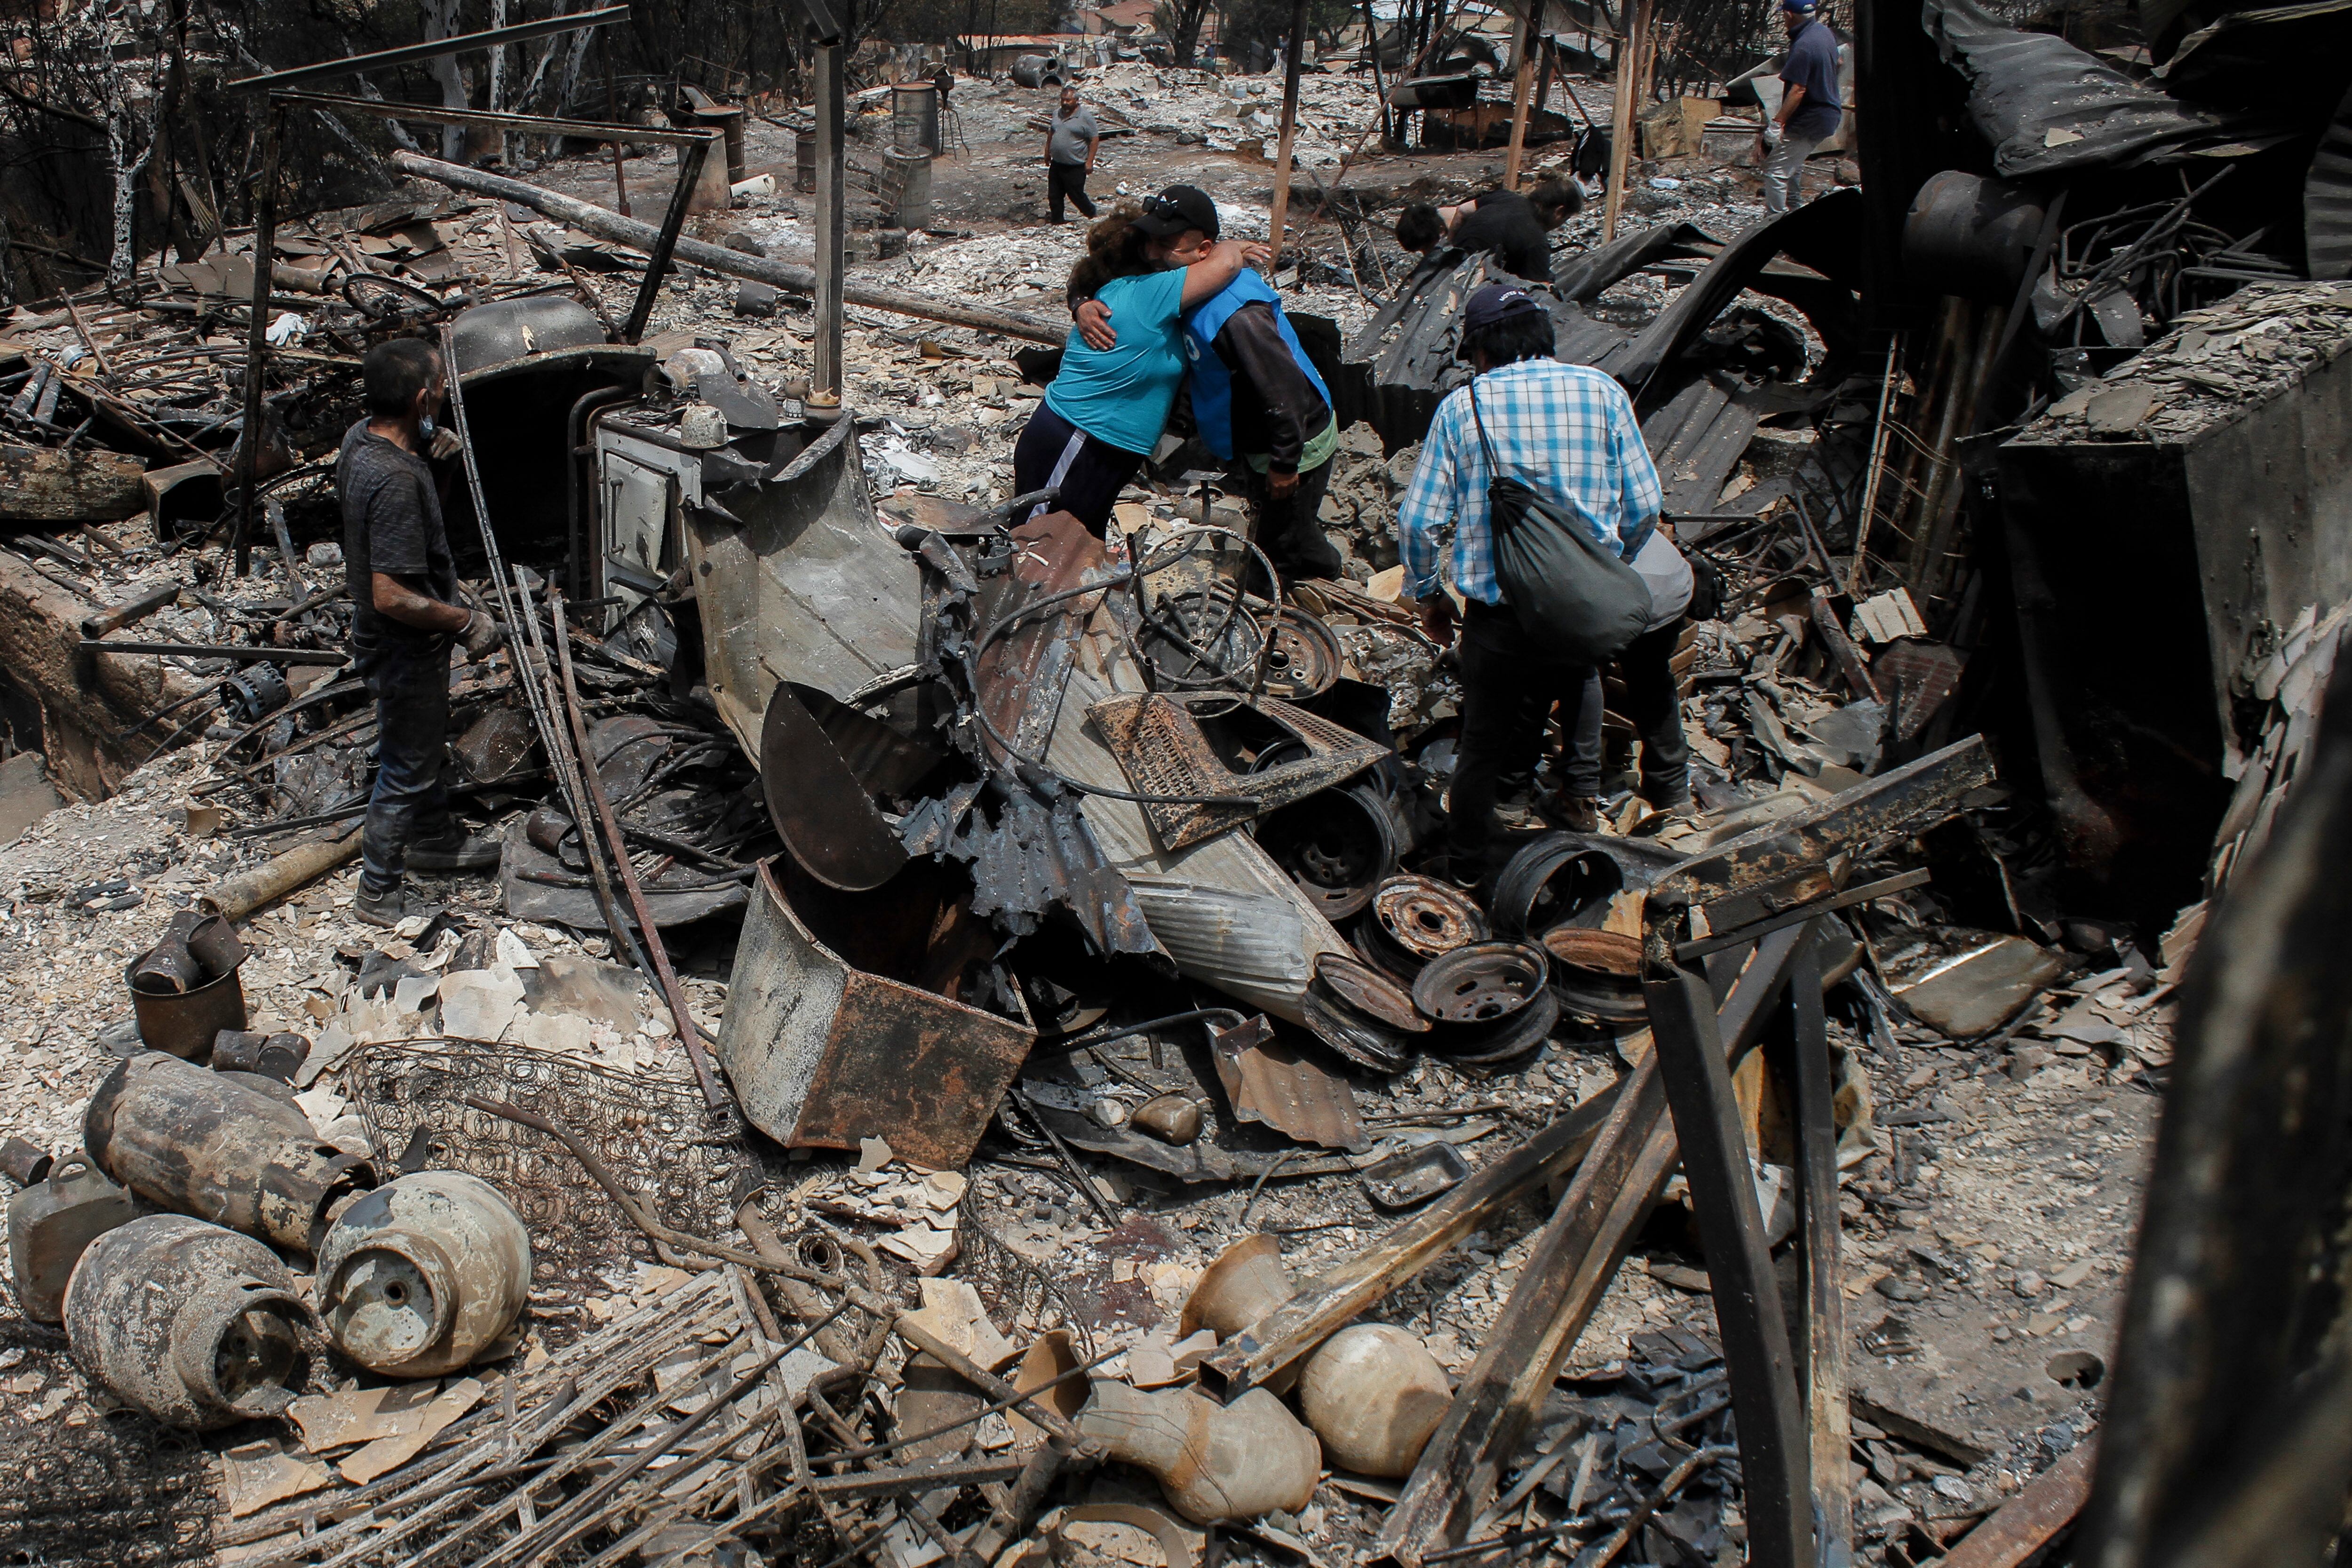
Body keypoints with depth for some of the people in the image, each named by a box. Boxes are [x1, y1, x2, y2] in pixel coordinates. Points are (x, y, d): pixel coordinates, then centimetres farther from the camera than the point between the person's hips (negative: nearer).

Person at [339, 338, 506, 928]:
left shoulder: (360, 438, -5)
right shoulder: (395, 481, -34)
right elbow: (392, 597, -34)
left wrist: (435, 449, -3)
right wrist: (466, 622, -22)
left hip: (403, 641, 10)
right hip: (404, 649, -10)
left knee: (427, 745, 29)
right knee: (405, 770, 8)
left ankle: (434, 840, 51)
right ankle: (378, 893, 24)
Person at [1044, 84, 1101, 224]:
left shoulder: (1086, 116, -13)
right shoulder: (1057, 113, 7)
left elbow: (1095, 139, -12)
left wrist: (1090, 161, -15)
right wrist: (1047, 152, 22)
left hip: (1076, 166, -6)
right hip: (1056, 164, 6)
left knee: (1076, 195, 4)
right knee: (1054, 196, 8)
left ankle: (1091, 214, 30)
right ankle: (1058, 220, 23)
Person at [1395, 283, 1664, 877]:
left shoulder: (1461, 407, -3)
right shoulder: (1601, 392, 0)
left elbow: (1419, 521, -5)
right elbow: (1644, 505, 1)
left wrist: (1427, 595, 11)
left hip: (1496, 613, -1)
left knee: (1481, 743, 17)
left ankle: (1469, 863, 33)